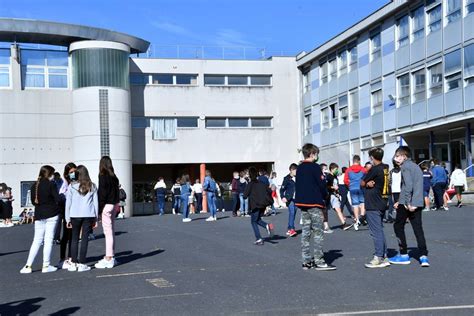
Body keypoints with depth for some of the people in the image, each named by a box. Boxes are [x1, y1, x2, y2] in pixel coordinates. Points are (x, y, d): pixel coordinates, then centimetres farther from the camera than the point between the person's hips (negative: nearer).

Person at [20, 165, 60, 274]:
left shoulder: (34, 186, 8)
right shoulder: (51, 184, -8)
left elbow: (33, 201, 12)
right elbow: (57, 199, -11)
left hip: (39, 216, 5)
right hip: (51, 215, -5)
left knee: (37, 240, 10)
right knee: (48, 240, 0)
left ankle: (28, 266, 5)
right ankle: (46, 266, 2)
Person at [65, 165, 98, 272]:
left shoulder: (72, 186, 0)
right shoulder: (92, 186, 5)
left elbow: (68, 203, 2)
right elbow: (96, 202, 7)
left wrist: (67, 218, 8)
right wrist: (96, 218, 12)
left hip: (75, 215, 0)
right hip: (88, 215, 0)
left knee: (74, 238, 9)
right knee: (85, 239, 1)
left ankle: (73, 263, 9)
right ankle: (82, 264, 1)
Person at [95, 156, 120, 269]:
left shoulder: (103, 176, -12)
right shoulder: (114, 177, 9)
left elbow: (102, 193, -15)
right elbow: (116, 191, 11)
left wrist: (99, 207, -11)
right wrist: (116, 203, 14)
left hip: (107, 205, -8)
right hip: (114, 204, 8)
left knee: (108, 233, -6)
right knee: (111, 232, 15)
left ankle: (108, 259, -4)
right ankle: (111, 257, 22)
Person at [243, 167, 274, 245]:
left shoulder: (250, 184, -10)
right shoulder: (262, 183, 5)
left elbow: (245, 195, -11)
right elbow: (269, 191, 6)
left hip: (255, 205, -6)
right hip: (263, 204, 6)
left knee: (253, 222, 8)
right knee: (258, 219, 23)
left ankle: (259, 239, 2)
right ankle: (267, 226, -5)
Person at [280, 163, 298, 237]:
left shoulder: (297, 178, 9)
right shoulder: (287, 178, -5)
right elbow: (282, 189, -4)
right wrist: (283, 197, -16)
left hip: (296, 199, 5)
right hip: (289, 199, -5)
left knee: (293, 213, 7)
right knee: (291, 212, -16)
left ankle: (289, 229, 16)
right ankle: (292, 229, -17)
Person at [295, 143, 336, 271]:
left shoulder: (299, 168, 12)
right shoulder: (315, 167, -11)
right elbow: (322, 185, -12)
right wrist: (324, 196, 4)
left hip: (302, 203, 8)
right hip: (314, 204, -8)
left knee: (306, 231, 9)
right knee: (318, 233, -4)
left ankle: (307, 261, 12)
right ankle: (319, 261, -5)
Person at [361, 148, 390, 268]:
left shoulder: (374, 169, -16)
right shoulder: (385, 168, 8)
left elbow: (362, 183, -8)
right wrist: (370, 183, -8)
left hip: (373, 205, -8)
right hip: (383, 203, 8)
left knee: (376, 232, -6)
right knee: (380, 230, 15)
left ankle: (378, 258, -4)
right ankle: (384, 256, 17)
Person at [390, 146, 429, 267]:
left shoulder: (405, 166, -8)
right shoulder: (416, 166, 19)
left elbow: (408, 185, -20)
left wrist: (407, 202, -20)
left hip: (407, 203, -8)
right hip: (418, 203, 8)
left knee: (398, 226, 7)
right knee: (418, 229, 5)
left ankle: (404, 255, 9)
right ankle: (423, 256, -3)